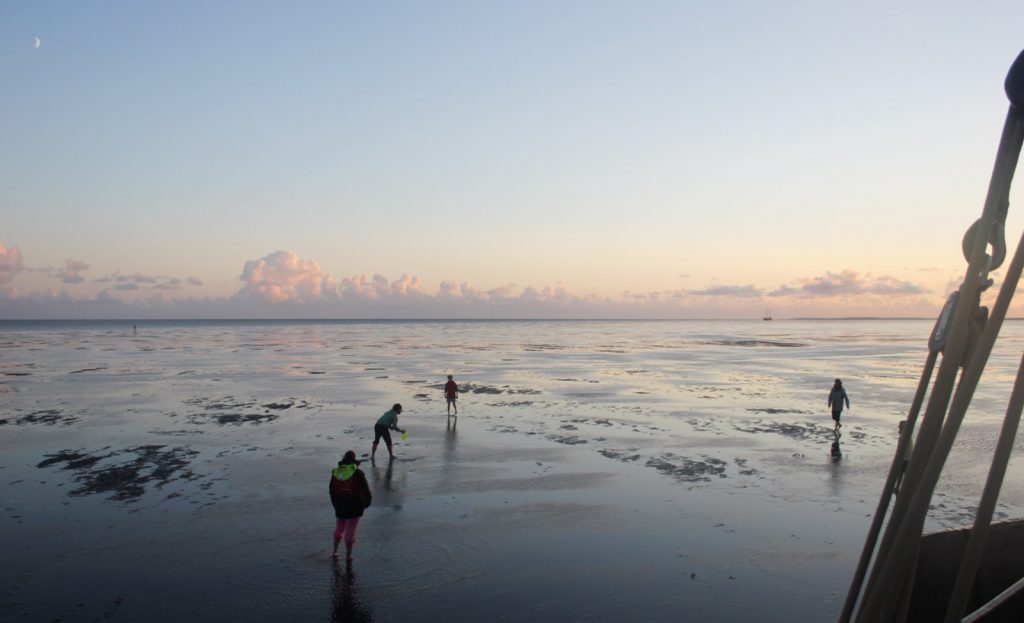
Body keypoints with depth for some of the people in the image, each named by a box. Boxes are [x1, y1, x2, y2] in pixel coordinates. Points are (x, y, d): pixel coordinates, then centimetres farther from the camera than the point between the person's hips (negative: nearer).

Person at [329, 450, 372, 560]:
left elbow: (331, 490, 8)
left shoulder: (336, 472, 0)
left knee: (339, 527, 23)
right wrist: (367, 501, 4)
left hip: (340, 505, 4)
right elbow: (365, 489, -12)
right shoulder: (357, 473, -14)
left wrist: (335, 503, 19)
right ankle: (348, 555, 11)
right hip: (354, 505, -4)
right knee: (350, 530, 4)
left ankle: (335, 551, 29)